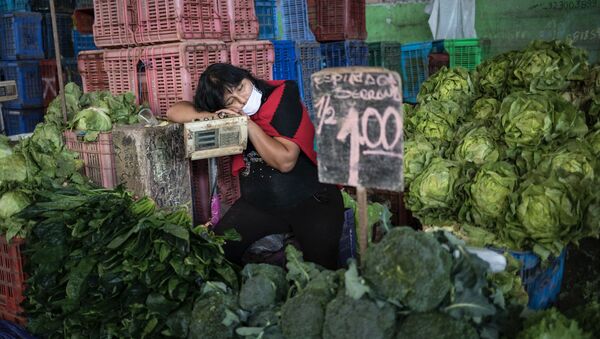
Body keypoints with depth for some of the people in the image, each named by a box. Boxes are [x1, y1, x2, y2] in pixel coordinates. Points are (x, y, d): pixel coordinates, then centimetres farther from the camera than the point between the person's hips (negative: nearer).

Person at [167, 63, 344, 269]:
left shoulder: (283, 98, -13)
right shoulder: (230, 114, 0)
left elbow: (285, 161, -22)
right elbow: (174, 111, 2)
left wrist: (249, 124, -21)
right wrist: (212, 116, -16)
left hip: (311, 200, -4)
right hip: (258, 205, 4)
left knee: (320, 264, -21)